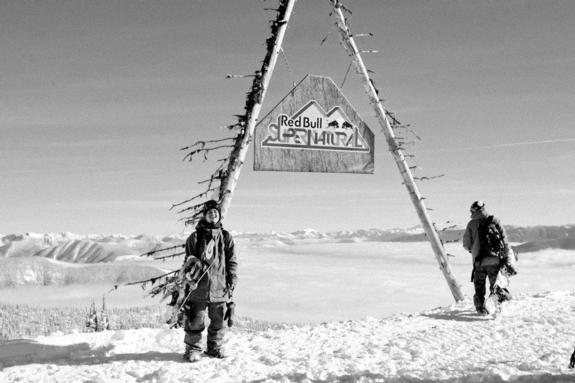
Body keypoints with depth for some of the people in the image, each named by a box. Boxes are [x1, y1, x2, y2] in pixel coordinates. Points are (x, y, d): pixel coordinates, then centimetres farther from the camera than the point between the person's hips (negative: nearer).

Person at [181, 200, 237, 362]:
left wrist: (231, 282, 5)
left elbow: (232, 262, 11)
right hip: (198, 288, -2)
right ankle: (193, 348, 11)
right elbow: (188, 260, 7)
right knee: (195, 320, -2)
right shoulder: (195, 237, 5)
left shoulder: (226, 237, 9)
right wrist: (190, 275, -7)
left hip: (219, 287, 2)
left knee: (219, 320, 9)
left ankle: (215, 347, 25)